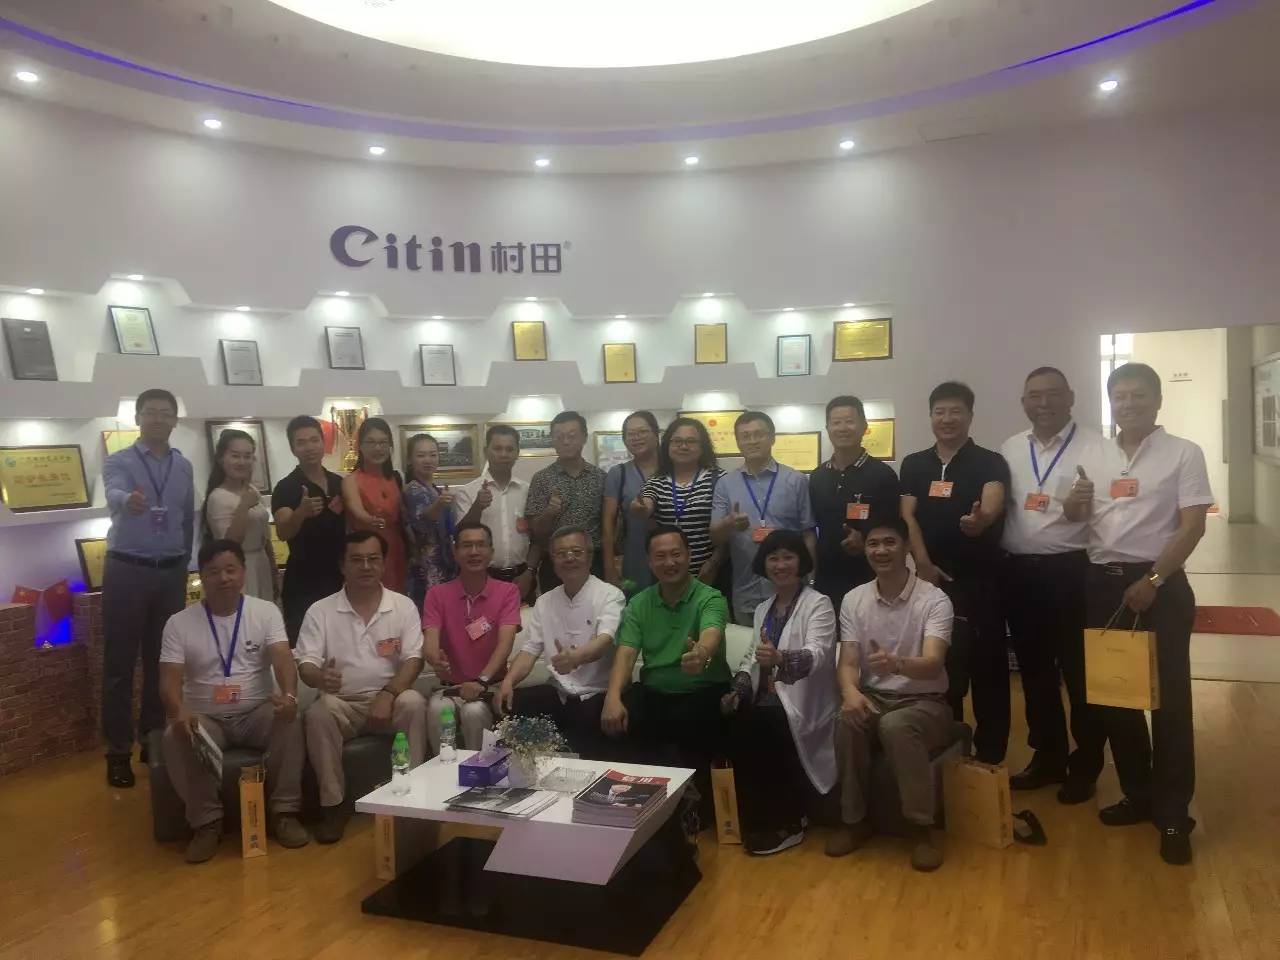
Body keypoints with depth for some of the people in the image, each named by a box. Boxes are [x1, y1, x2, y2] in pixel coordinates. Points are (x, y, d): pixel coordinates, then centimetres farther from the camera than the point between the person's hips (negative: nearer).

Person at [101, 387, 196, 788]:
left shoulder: (184, 467, 8)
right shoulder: (118, 461, -5)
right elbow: (114, 495, -27)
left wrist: (183, 568, 12)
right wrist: (128, 500, -51)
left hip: (171, 573, 4)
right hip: (127, 571, -4)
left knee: (162, 661, 11)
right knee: (120, 663, 2)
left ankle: (155, 740, 23)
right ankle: (118, 751, 11)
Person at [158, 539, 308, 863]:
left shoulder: (266, 612, -1)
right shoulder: (179, 623, -1)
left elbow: (282, 659, -15)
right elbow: (170, 679, -8)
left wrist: (289, 694, -37)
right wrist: (178, 713, -31)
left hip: (256, 711, 0)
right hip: (205, 717, 1)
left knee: (290, 722, -31)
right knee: (175, 738, -31)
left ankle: (284, 812, -16)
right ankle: (207, 822, -15)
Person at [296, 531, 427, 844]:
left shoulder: (404, 606, 1)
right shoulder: (320, 611, 1)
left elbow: (413, 659, -6)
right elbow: (305, 665, -7)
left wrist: (388, 694, -23)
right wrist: (320, 677, -33)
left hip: (390, 697, 0)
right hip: (341, 703, 0)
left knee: (413, 703, -32)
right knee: (317, 714, -31)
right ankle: (333, 805, -17)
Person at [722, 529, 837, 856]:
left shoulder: (818, 604, -3)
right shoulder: (763, 609, 19)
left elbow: (817, 654, -20)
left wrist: (780, 658, -40)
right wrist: (739, 688, -1)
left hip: (799, 702, -6)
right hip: (765, 698, 6)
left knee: (762, 725, -31)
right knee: (732, 724, -23)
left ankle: (786, 824, -12)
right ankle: (755, 821, -6)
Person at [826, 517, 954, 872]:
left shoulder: (935, 600, -11)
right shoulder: (853, 600, 1)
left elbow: (933, 666, -25)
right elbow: (847, 662, -5)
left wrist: (897, 664, -48)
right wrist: (850, 692, -30)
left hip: (925, 702, -3)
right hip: (873, 697, 3)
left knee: (896, 726, -37)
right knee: (847, 723, -31)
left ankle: (921, 828, -18)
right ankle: (855, 820, -10)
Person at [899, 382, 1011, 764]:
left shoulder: (989, 462, -3)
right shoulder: (914, 464, 10)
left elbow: (992, 506, -22)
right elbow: (907, 516, 3)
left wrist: (979, 520, -46)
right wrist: (922, 563, -11)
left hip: (980, 579, -3)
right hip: (931, 576, 4)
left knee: (987, 665, 1)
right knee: (937, 664, 9)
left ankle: (989, 754, 12)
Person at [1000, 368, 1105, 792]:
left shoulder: (1095, 446, -4)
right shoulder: (1009, 450, 11)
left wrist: (1083, 505, -26)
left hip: (1072, 571, -4)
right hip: (1019, 572, 5)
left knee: (1079, 670, 7)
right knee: (1035, 669, 14)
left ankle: (1086, 762, 24)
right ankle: (1048, 757, 29)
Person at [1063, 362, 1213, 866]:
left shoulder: (1183, 453, -3)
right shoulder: (1096, 456, 10)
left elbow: (1193, 525, -9)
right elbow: (1074, 518, 14)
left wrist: (1153, 580, -16)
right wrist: (1075, 500, -10)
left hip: (1160, 584, -5)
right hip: (1104, 584, 5)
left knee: (1169, 697, -1)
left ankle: (1173, 813, 8)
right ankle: (1138, 794, 24)